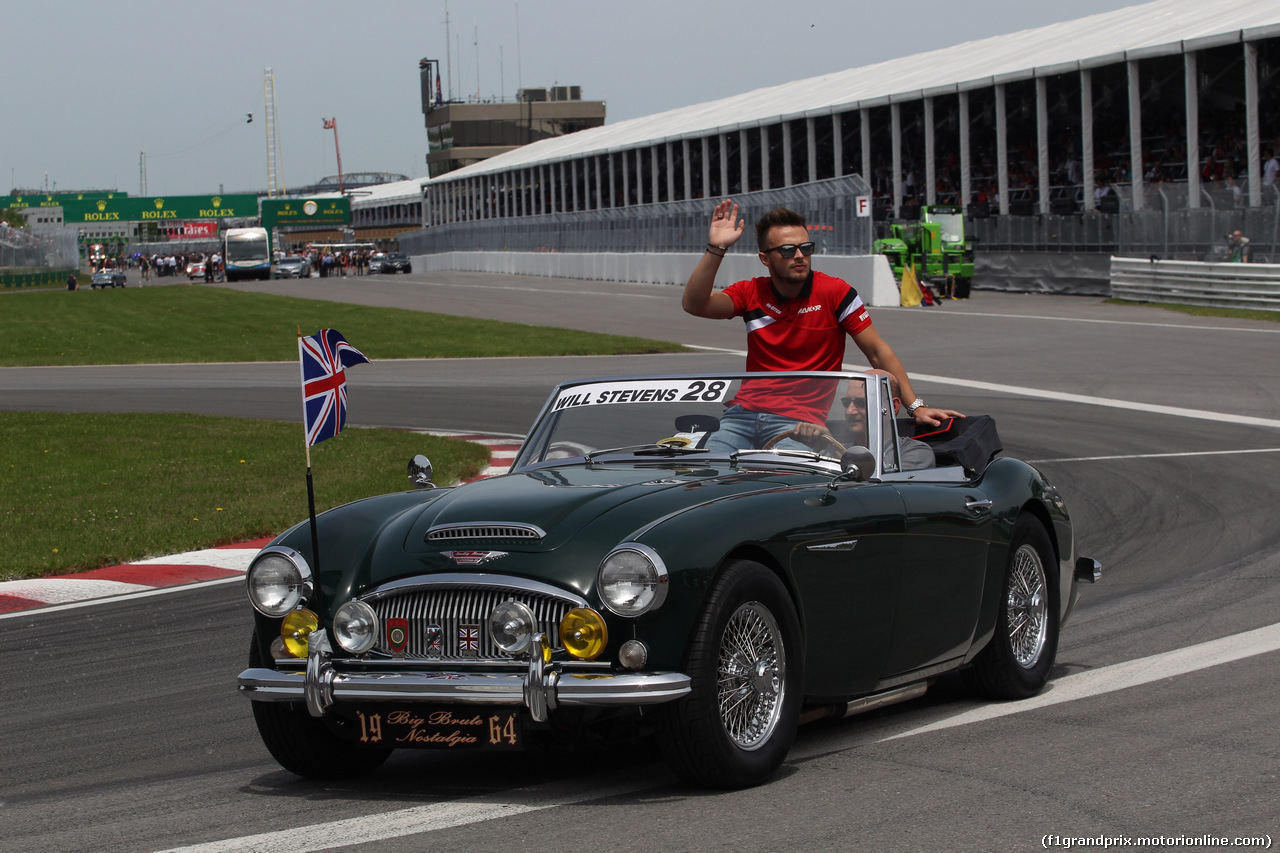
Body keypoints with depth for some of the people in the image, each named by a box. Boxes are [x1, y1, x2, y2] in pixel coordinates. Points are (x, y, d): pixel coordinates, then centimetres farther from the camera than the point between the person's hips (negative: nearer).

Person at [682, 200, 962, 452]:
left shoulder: (834, 291, 0)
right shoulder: (751, 293, 8)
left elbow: (879, 352, 1)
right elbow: (694, 305, -6)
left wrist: (916, 406, -5)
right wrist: (715, 249, -16)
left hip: (800, 420, -3)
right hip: (744, 411, 3)